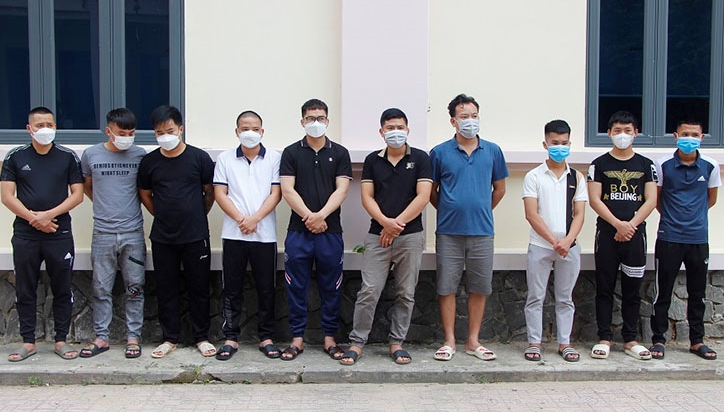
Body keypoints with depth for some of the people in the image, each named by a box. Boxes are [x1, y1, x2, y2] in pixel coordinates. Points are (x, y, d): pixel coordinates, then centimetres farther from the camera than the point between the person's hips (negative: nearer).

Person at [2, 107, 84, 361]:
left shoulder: (68, 157, 3)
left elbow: (77, 194, 0)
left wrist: (49, 215, -12)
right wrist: (33, 218, -11)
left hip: (60, 234, -1)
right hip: (25, 234, 1)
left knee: (62, 290, 5)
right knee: (25, 290, 6)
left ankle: (61, 340, 16)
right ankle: (28, 342, 17)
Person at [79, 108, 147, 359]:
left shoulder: (140, 156, 1)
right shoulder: (91, 155, 3)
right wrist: (104, 206, 12)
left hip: (133, 233, 0)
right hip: (103, 233, 1)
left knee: (134, 288, 4)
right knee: (101, 289, 6)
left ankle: (133, 337, 14)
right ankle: (101, 338, 17)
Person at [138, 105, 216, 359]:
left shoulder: (199, 157, -3)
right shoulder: (149, 162, 2)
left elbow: (210, 192, 6)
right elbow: (145, 195, 15)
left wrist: (197, 217, 8)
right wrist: (163, 216, 10)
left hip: (196, 236, -2)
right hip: (162, 238, 2)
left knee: (199, 288, 5)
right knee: (166, 289, 8)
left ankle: (202, 337, 18)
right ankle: (170, 338, 21)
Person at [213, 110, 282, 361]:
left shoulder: (274, 159, 5)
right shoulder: (225, 159, 8)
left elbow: (276, 194, -2)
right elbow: (219, 193, 1)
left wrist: (255, 219, -13)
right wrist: (240, 219, -11)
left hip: (265, 234, 0)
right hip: (233, 234, 1)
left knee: (266, 288, 5)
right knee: (232, 289, 5)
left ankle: (266, 337, 16)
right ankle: (231, 338, 14)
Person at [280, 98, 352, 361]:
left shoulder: (339, 153, 7)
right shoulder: (291, 152, 6)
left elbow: (341, 189, -2)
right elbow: (287, 190, -2)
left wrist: (320, 215, -14)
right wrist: (309, 216, -13)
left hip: (330, 231, 0)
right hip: (298, 231, 0)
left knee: (331, 288, 6)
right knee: (296, 287, 4)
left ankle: (329, 338, 16)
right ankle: (297, 338, 14)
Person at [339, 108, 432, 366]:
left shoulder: (419, 159, 4)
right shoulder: (372, 160, 10)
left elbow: (423, 196, -5)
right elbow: (367, 197, 4)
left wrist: (397, 224, -11)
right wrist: (385, 221, -14)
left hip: (410, 236, -1)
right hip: (377, 235, 1)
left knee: (406, 294, 6)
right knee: (369, 291, -3)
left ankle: (397, 342, 17)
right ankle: (357, 342, 7)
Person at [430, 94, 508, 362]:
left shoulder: (492, 151, 7)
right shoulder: (440, 153, 1)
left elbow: (499, 188, 17)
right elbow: (431, 191, 10)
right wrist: (449, 212, 9)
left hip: (482, 231, 2)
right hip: (449, 232, -2)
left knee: (479, 288, 7)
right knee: (447, 287, 2)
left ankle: (473, 341, 18)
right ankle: (449, 341, 14)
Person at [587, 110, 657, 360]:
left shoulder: (646, 165, 8)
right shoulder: (600, 164, 3)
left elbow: (651, 201, 2)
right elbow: (594, 199, -4)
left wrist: (630, 225, -11)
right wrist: (618, 224, -14)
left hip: (635, 234, 2)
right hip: (607, 233, -1)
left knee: (633, 289, 7)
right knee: (605, 288, 2)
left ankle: (630, 340, 15)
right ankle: (604, 338, 9)